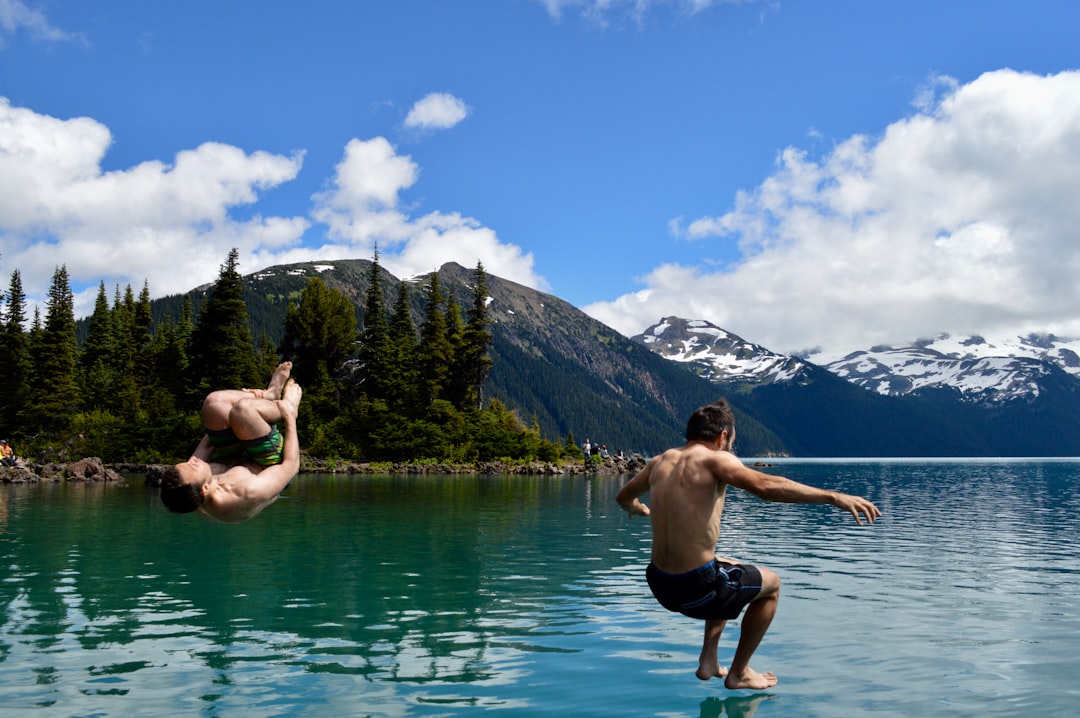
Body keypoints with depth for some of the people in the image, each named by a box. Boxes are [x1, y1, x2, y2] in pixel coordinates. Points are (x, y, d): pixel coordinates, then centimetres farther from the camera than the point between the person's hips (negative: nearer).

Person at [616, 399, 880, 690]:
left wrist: (637, 508, 49)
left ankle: (708, 660, 31)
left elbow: (623, 496, 25)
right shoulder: (713, 459, -11)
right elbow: (765, 486, -29)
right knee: (771, 584, 22)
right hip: (696, 587, -7)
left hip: (659, 583, 7)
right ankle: (738, 674, 28)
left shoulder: (659, 462, 8)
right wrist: (833, 497, -31)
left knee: (731, 568, 36)